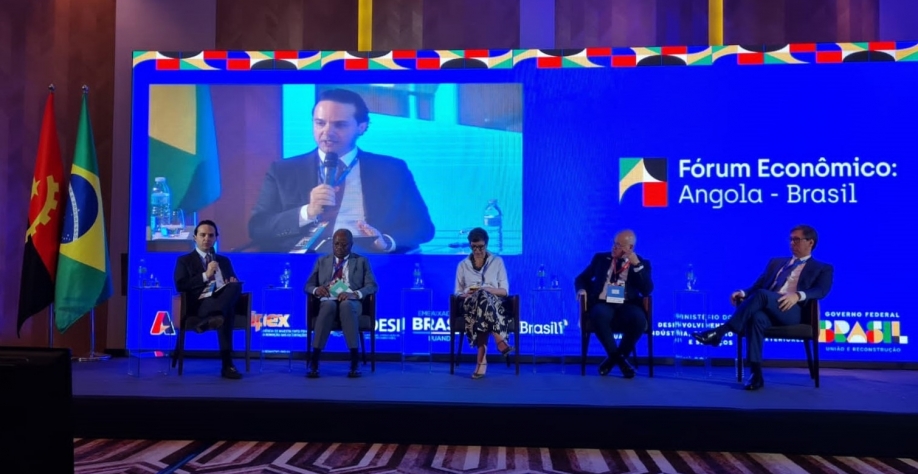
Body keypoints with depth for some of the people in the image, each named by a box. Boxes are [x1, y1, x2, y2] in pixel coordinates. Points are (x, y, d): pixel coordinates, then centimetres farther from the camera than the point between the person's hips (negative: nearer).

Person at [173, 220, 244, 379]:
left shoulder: (224, 261, 32)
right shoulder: (184, 260, 16)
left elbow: (234, 284, 27)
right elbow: (180, 286, -1)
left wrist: (233, 283, 1)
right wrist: (205, 275, -11)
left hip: (223, 301, 4)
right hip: (200, 305, -4)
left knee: (235, 286, -35)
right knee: (227, 312, -39)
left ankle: (208, 321, -55)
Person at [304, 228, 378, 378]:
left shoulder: (361, 261, 15)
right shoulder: (322, 261, 20)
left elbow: (372, 286, 4)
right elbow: (308, 286, 15)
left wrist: (354, 294, -17)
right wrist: (316, 289, -10)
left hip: (352, 303, -1)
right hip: (328, 302, 1)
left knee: (346, 304, -39)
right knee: (329, 305, -37)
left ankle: (354, 361, -41)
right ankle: (314, 360, -41)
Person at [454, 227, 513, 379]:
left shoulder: (497, 261, 13)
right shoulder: (462, 265, 17)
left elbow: (504, 291, 7)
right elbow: (458, 292, 16)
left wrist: (487, 289, -12)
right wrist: (467, 294, -9)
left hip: (494, 304, 0)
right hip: (471, 305, 0)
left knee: (483, 297, -41)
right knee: (482, 298, -39)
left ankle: (482, 361, -46)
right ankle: (500, 341, -48)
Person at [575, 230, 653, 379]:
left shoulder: (642, 264, 11)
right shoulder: (600, 258, 16)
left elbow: (647, 291, -4)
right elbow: (582, 278, 20)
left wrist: (637, 265, -12)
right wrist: (582, 289, -3)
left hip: (627, 306, 0)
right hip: (603, 304, 0)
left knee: (639, 319, -35)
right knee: (600, 316, -37)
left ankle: (616, 357, -10)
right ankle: (618, 358, -15)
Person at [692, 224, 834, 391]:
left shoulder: (823, 269, 18)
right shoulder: (775, 262, 30)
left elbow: (821, 290, -3)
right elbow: (757, 286, 19)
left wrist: (798, 295, -25)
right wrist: (744, 293, -5)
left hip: (794, 312, -3)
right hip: (768, 310, 3)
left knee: (761, 295, -35)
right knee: (756, 317, -36)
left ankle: (720, 331, -37)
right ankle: (756, 374, -38)